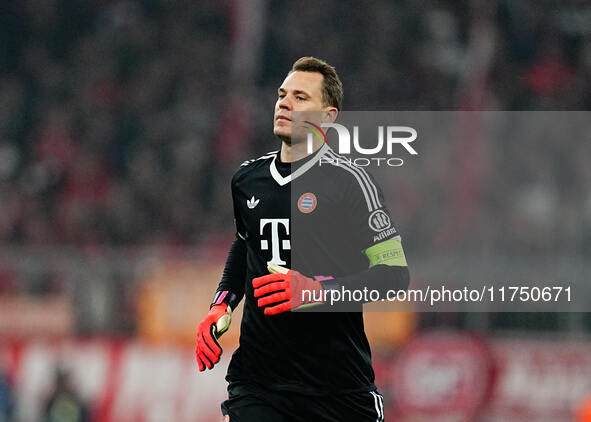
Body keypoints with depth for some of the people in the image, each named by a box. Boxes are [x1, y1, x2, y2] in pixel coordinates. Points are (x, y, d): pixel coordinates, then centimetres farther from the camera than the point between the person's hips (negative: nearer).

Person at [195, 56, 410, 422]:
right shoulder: (247, 179, 10)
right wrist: (221, 307, 15)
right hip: (256, 378, 4)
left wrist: (317, 291, -24)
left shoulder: (348, 181, -8)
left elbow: (395, 273, -12)